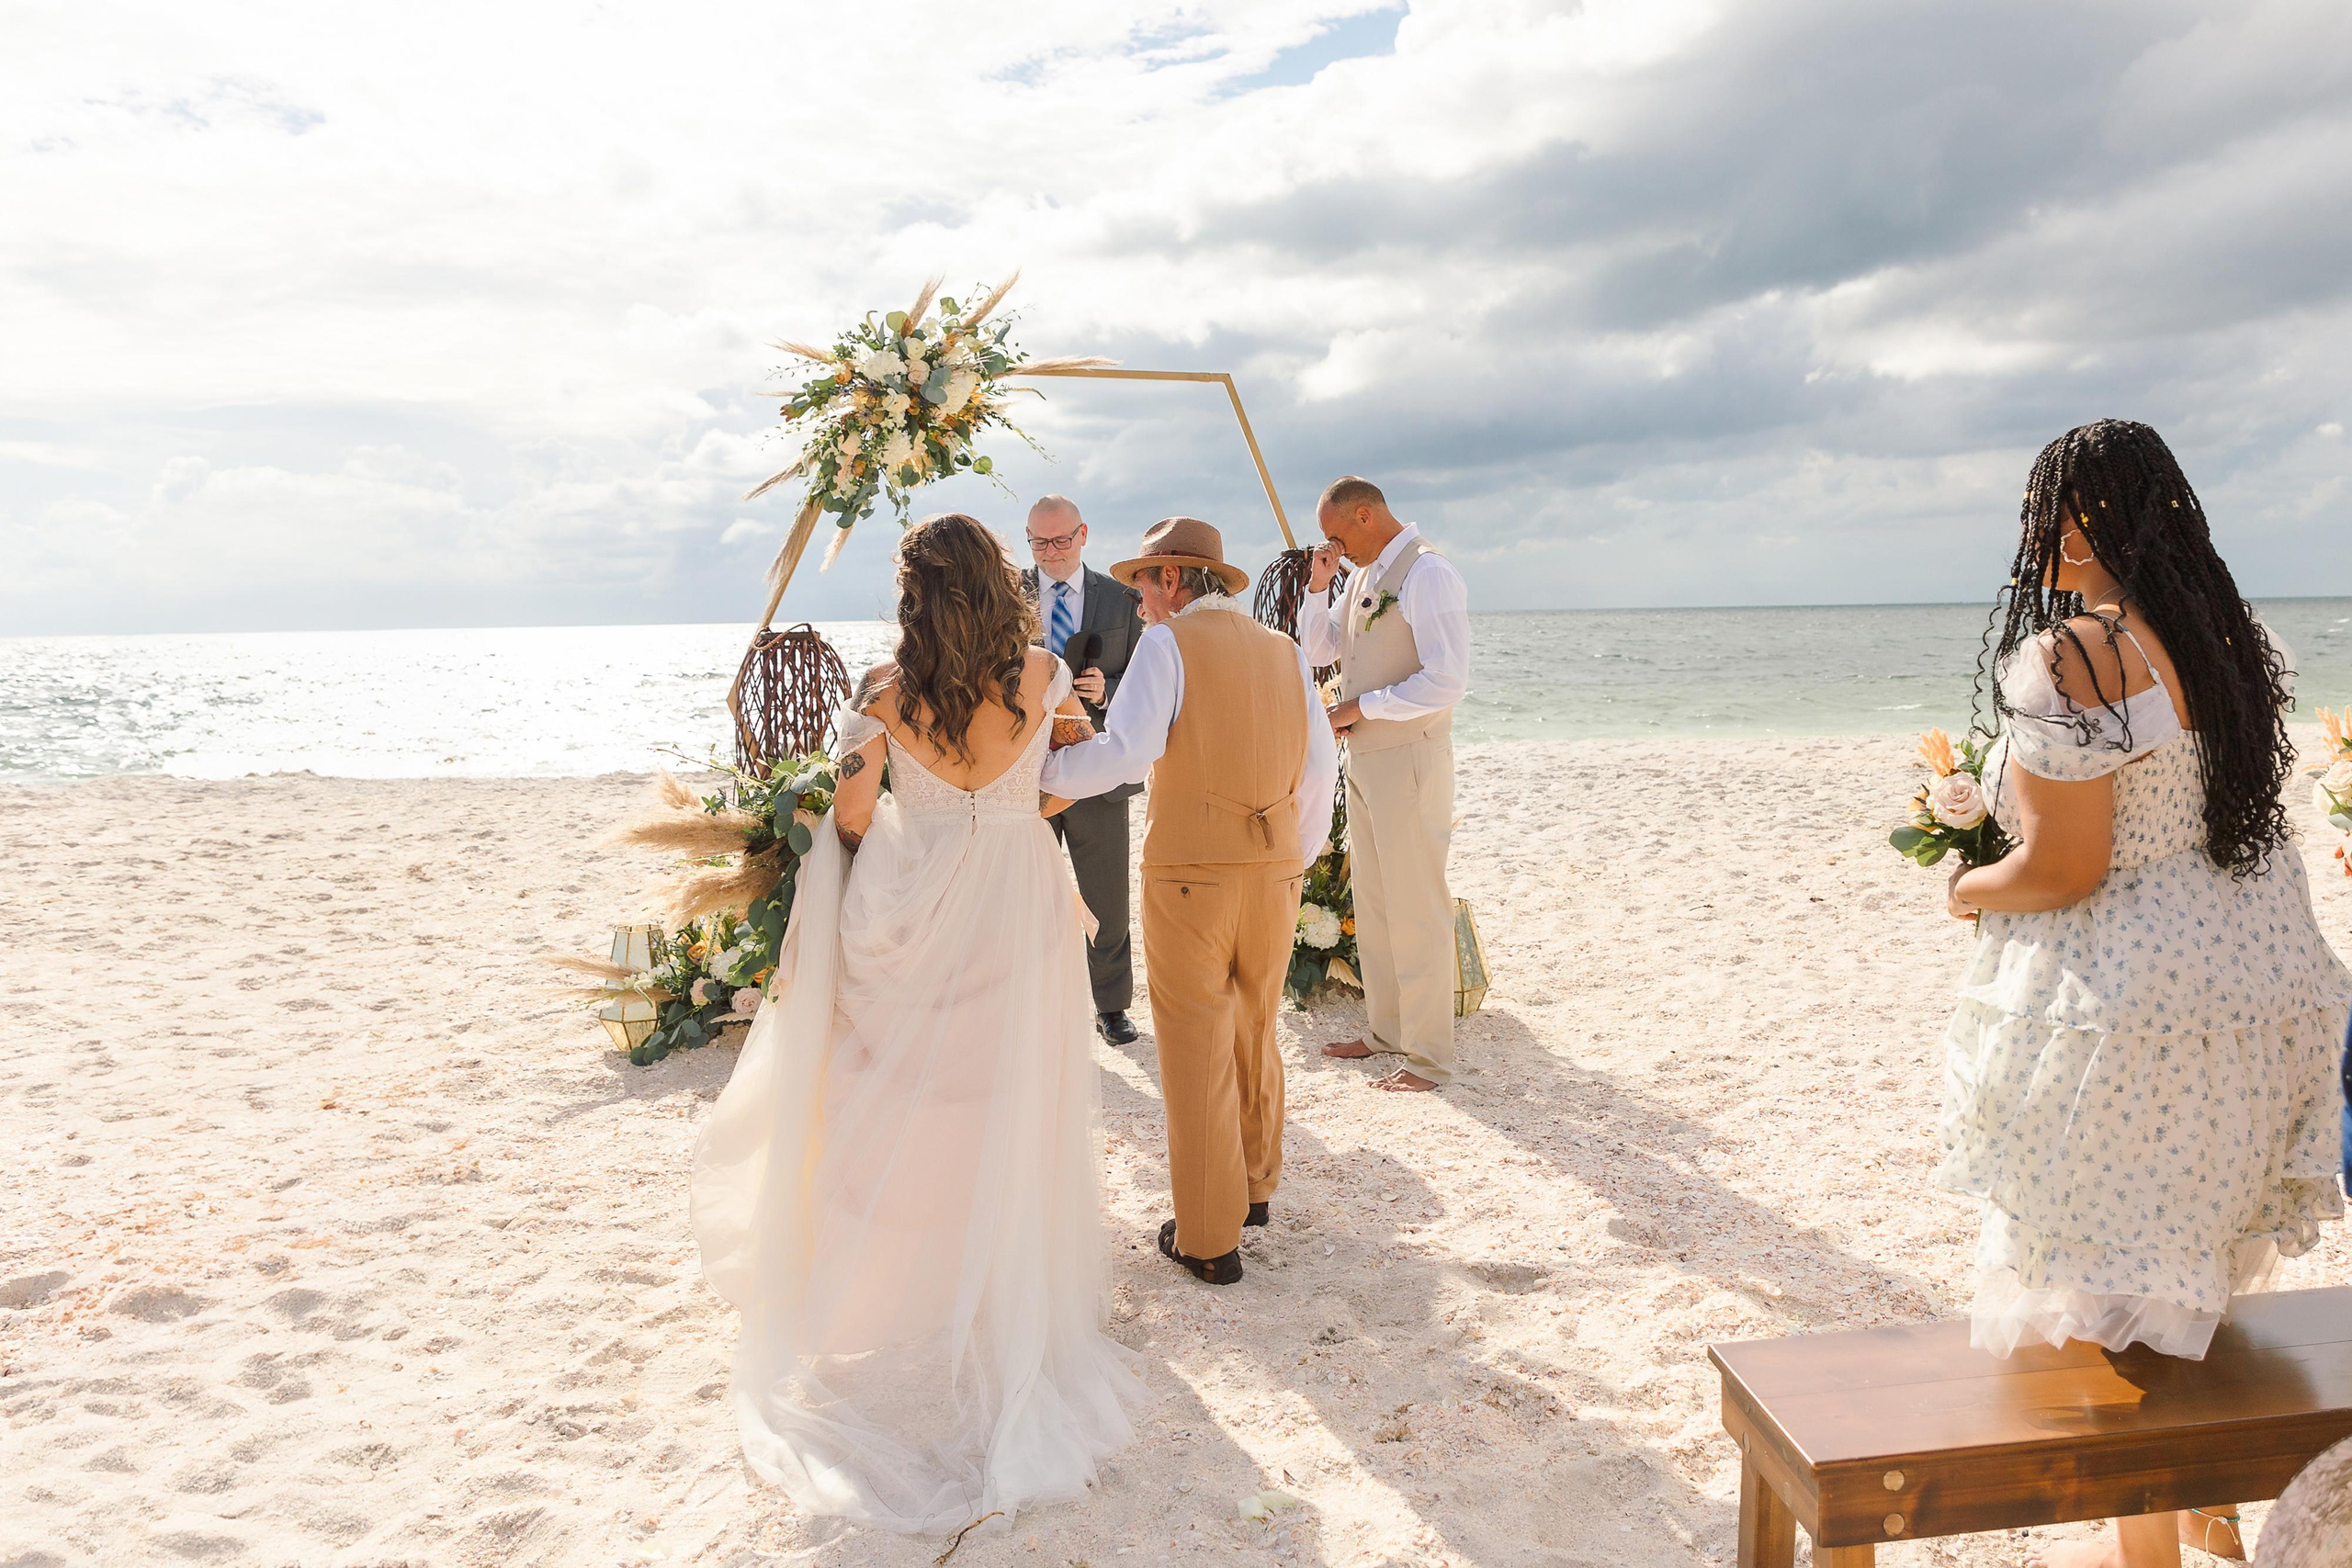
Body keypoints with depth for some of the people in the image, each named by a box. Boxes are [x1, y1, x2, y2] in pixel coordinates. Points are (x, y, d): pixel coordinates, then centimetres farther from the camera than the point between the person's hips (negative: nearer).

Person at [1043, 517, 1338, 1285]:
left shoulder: (1167, 644, -7)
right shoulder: (1285, 651, 9)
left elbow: (1125, 752, -18)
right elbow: (1319, 769, 10)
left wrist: (1042, 771, -6)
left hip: (1189, 871, -5)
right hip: (1274, 869, 6)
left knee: (1196, 1050, 3)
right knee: (1254, 1032, 22)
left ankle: (1209, 1238, 11)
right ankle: (1255, 1185, 39)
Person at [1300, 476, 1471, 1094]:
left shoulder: (1428, 575, -15)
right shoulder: (1364, 576, 12)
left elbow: (1448, 682, -24)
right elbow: (1318, 649, 22)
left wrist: (1359, 707, -17)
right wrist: (1317, 586, 6)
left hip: (1409, 758, -9)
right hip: (1365, 758, 9)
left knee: (1415, 907, -3)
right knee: (1371, 902, 17)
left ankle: (1429, 1056, 8)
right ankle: (1385, 1029, 31)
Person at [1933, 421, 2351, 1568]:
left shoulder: (2063, 659, -21)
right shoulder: (2235, 639, 5)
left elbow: (2062, 869, -22)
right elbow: (2215, 815, 12)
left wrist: (1966, 889, -2)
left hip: (2128, 1008, -9)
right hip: (2259, 973, 9)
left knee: (2105, 1272, 9)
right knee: (2192, 1255, 25)